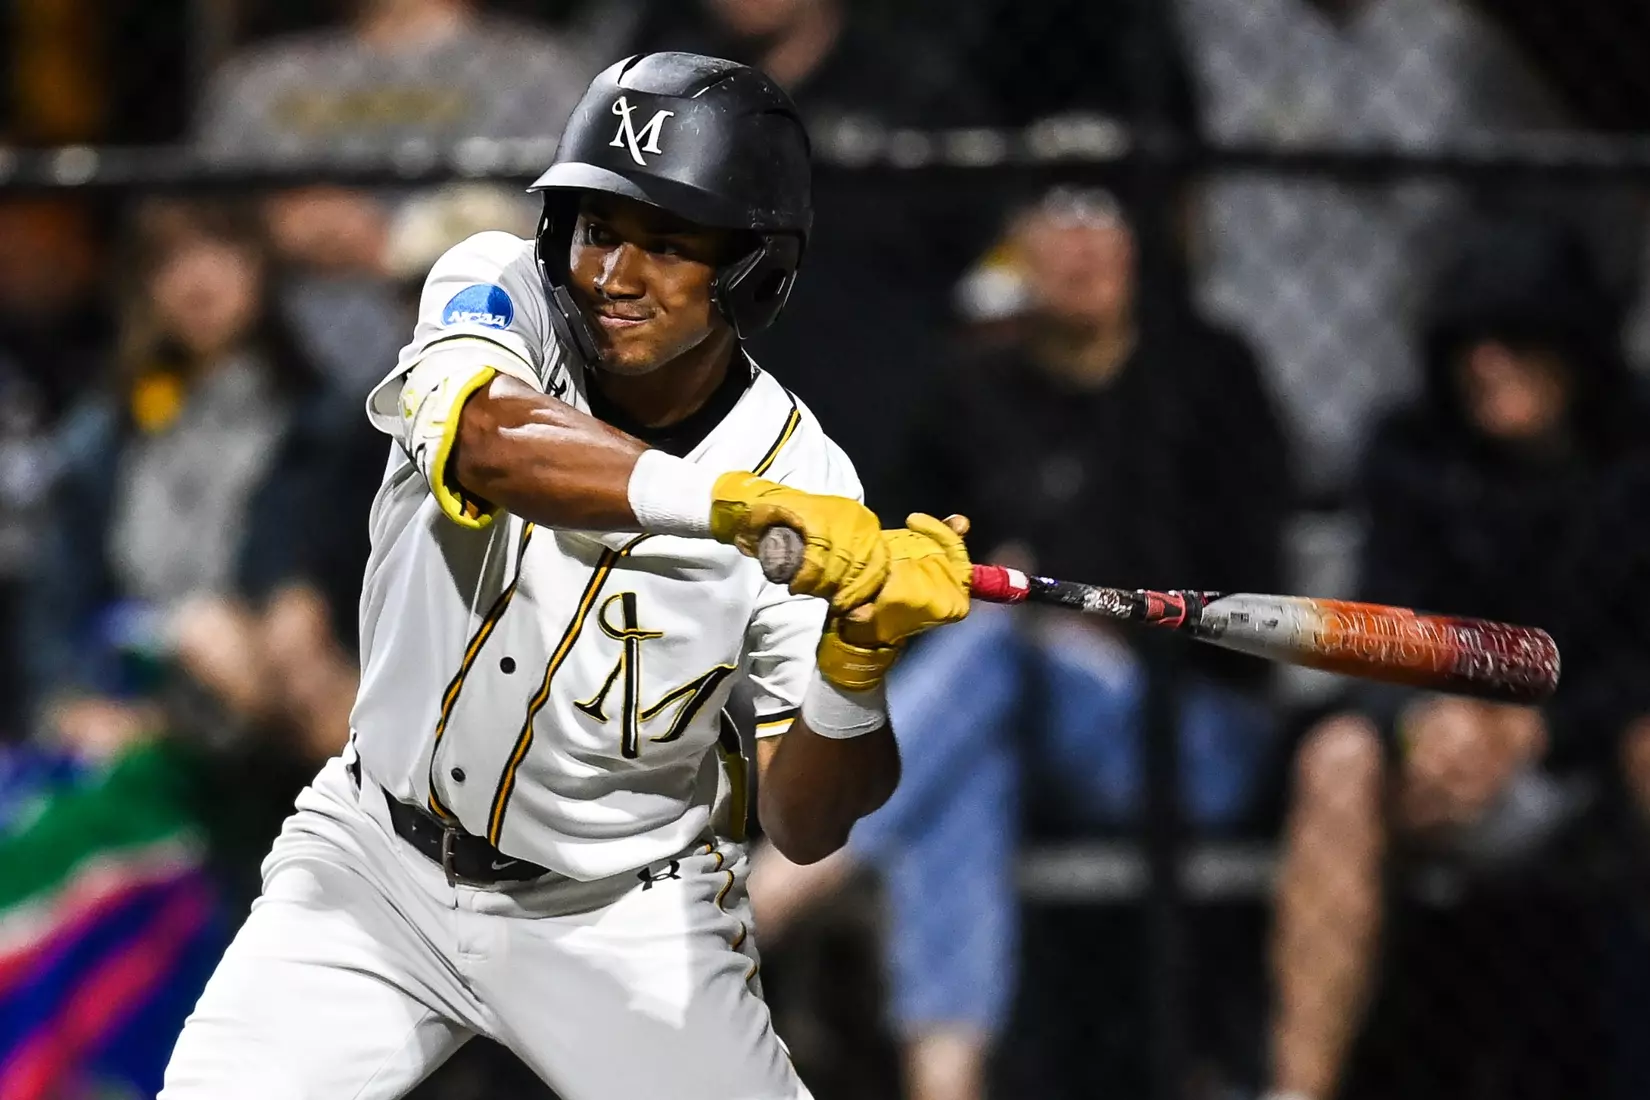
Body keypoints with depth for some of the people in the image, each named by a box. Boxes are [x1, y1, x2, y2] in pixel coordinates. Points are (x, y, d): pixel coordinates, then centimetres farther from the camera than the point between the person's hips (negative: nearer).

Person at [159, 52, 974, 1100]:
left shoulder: (805, 482, -17)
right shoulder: (497, 291, -16)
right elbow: (495, 443, -41)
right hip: (378, 858, 0)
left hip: (626, 921, 0)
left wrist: (858, 665, -34)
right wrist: (740, 503, -53)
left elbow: (805, 827, -15)